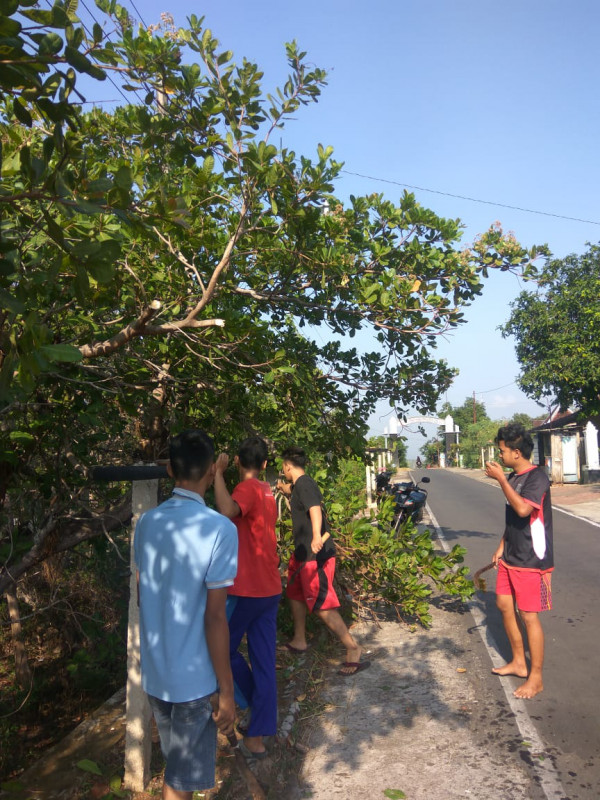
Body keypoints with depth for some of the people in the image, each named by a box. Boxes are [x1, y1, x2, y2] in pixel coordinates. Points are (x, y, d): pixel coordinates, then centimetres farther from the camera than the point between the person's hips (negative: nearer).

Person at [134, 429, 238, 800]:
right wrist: (227, 691, -10)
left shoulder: (147, 522, -2)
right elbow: (215, 618, -20)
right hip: (192, 677, -6)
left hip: (153, 672, 6)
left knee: (176, 765, 27)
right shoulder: (220, 528, -22)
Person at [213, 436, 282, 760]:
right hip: (270, 588, 8)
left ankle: (258, 716, 21)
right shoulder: (267, 491, 11)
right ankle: (257, 735, 19)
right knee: (264, 661, 10)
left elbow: (227, 510, -38)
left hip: (246, 590, -8)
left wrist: (218, 472, -28)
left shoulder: (247, 488, -16)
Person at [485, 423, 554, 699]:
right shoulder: (513, 477, 9)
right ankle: (518, 663, 31)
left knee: (529, 615, -2)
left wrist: (500, 479, -27)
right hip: (511, 557, 9)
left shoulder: (537, 477, -17)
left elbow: (523, 509, -33)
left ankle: (536, 677, 12)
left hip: (531, 561, -9)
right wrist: (501, 547, 15)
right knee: (505, 605, 15)